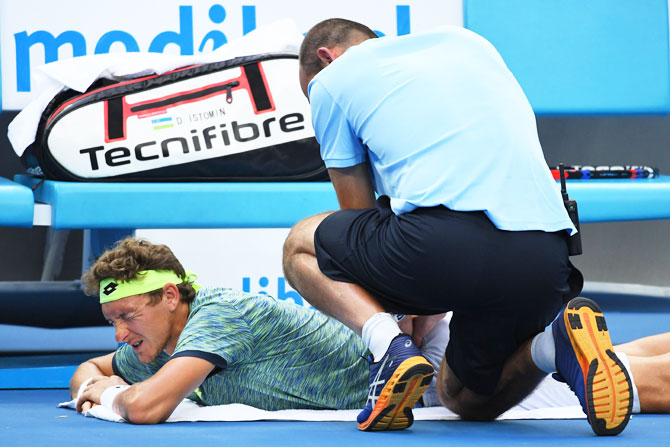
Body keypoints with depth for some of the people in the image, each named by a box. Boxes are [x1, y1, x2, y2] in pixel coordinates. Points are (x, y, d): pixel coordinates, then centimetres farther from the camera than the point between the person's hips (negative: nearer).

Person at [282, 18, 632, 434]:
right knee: (468, 400, 28)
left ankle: (389, 344, -4)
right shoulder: (469, 42, 32)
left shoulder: (330, 80, 18)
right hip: (546, 258, 5)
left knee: (301, 247, 24)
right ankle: (557, 344, -4)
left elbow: (359, 215, 23)